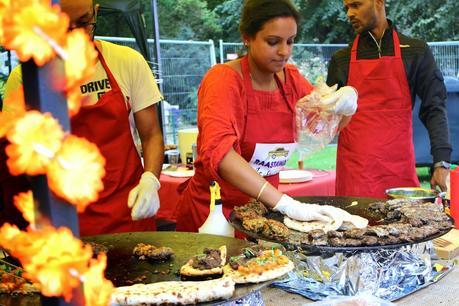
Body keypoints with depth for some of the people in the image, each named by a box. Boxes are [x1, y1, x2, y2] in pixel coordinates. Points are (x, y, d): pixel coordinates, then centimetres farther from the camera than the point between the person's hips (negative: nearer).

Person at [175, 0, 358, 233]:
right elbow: (218, 151, -34)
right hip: (212, 212, -5)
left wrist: (346, 101, -11)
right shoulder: (224, 79, -18)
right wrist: (287, 204, -41)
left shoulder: (291, 79, 0)